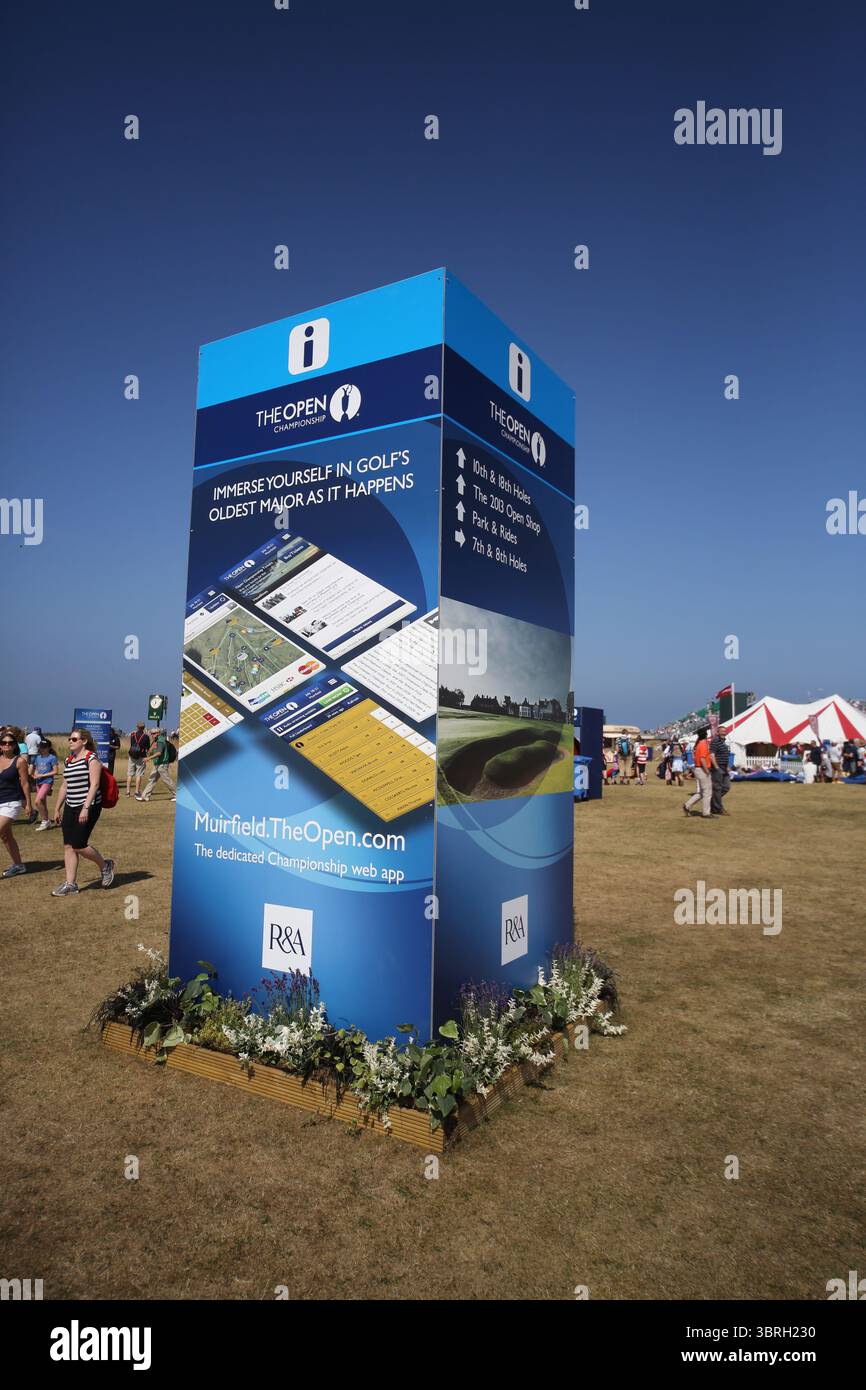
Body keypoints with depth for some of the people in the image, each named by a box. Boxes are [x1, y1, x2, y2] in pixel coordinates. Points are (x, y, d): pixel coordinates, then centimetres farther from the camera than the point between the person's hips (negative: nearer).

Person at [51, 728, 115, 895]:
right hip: (71, 807, 8)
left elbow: (94, 784, -16)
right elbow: (65, 786, 20)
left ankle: (105, 866, 15)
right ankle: (71, 884, 9)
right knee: (68, 846, 3)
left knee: (79, 845, -9)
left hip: (89, 806, -8)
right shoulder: (69, 760, 14)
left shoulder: (91, 759, -10)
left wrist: (86, 808, -23)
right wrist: (57, 808, 18)